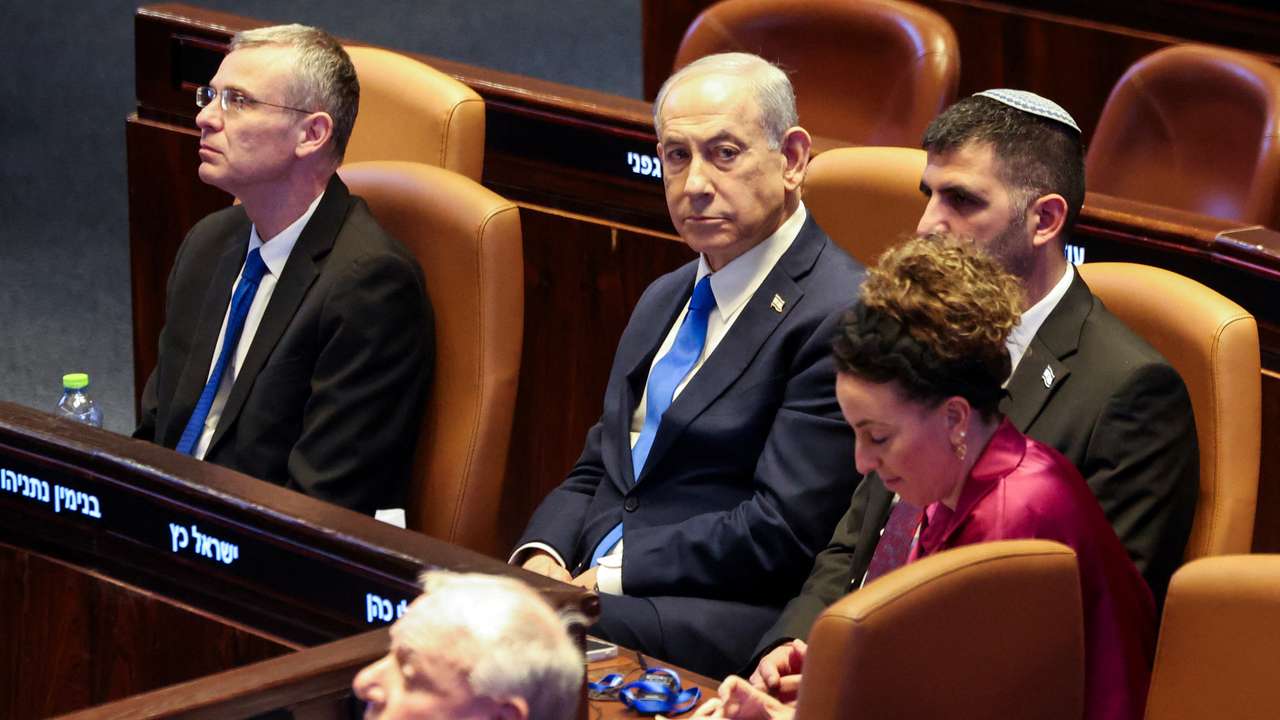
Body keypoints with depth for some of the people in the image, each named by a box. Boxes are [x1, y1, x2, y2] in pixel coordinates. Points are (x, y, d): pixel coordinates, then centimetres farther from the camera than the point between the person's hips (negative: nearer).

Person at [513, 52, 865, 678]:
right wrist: (542, 558, -1)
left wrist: (609, 575, -14)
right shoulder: (664, 300, 21)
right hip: (586, 578, 8)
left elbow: (780, 530, -15)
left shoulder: (840, 316, -10)